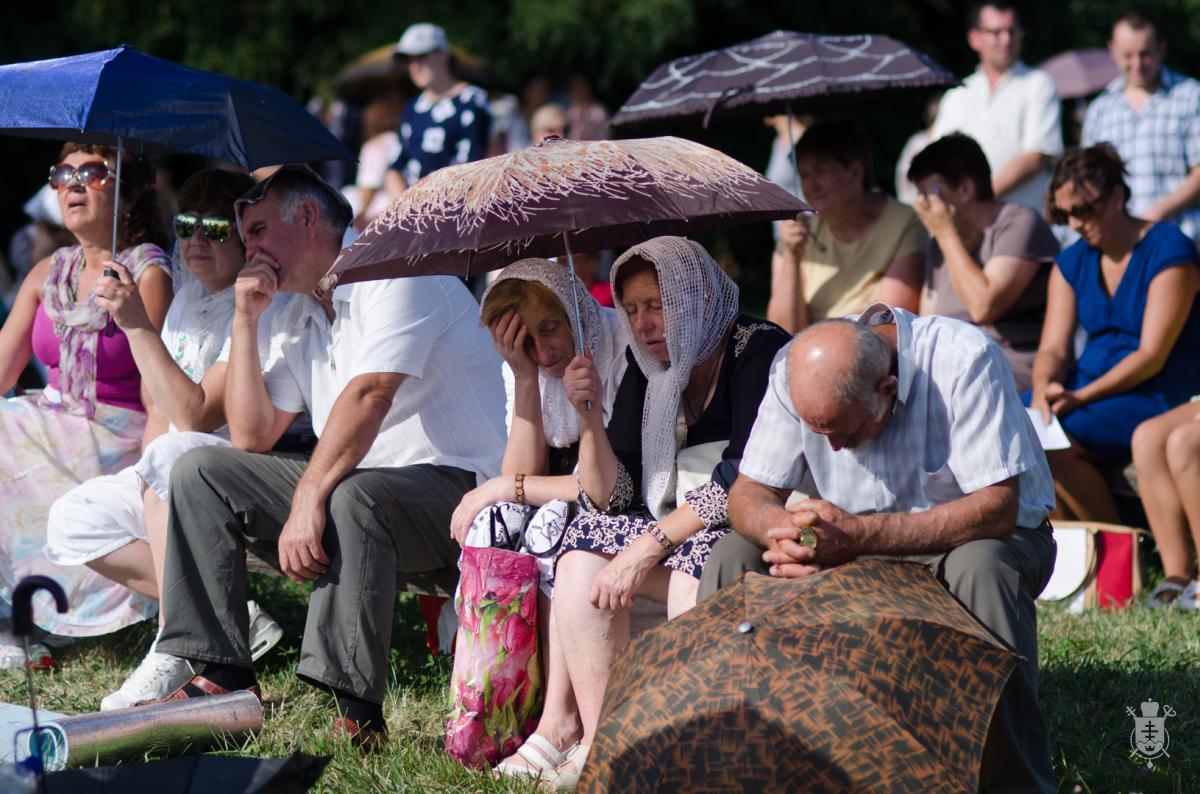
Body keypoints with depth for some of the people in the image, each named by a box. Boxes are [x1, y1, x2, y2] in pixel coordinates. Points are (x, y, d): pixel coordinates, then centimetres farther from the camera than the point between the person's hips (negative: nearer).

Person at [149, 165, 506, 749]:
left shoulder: (396, 272, -9)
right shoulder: (298, 317, 18)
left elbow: (369, 395, -24)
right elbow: (252, 437, 14)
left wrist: (308, 500, -32)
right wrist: (245, 319, 8)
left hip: (456, 487, -9)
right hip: (359, 486, 9)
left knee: (353, 495, -40)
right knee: (200, 472, 1)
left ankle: (357, 710, -37)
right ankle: (223, 678, -8)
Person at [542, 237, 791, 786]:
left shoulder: (759, 350, -11)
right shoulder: (647, 369, 8)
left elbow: (745, 478, -22)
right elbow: (610, 500, 5)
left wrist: (648, 545, -24)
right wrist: (590, 415, -10)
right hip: (676, 531, 7)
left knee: (697, 558, -34)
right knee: (582, 554, -14)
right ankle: (597, 746, -19)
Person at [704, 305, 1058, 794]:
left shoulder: (963, 359, -28)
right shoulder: (794, 370, -14)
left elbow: (997, 510, -32)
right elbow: (749, 493, -9)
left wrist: (859, 535, -40)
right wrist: (778, 529, -36)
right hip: (865, 548, 4)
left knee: (979, 568, -39)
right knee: (732, 560, -15)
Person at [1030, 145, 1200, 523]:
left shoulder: (1168, 249, -9)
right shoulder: (1072, 262, 12)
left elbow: (1151, 357, -15)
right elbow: (1053, 348, 6)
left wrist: (1080, 398, -23)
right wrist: (1044, 388, -19)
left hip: (1155, 394, -7)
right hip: (1087, 387, 7)